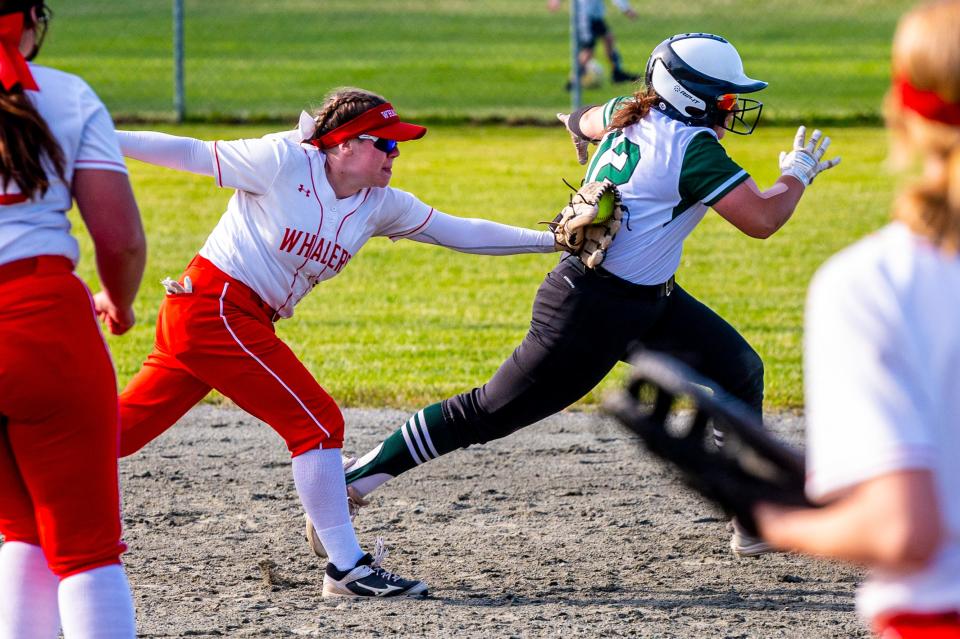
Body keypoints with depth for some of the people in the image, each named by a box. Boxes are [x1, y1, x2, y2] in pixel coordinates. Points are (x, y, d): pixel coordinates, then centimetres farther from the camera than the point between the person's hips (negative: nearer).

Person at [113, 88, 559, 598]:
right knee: (317, 423, -8)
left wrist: (551, 240, 4)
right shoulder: (284, 161, -14)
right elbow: (191, 154, -10)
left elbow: (458, 233, 8)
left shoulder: (381, 206, 6)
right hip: (215, 307, -8)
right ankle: (347, 569, -2)